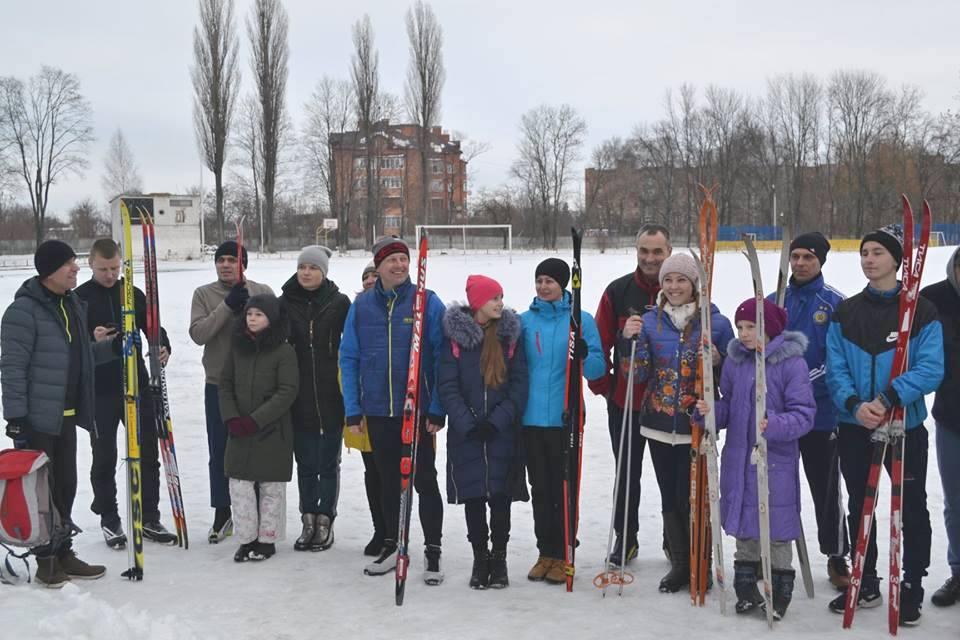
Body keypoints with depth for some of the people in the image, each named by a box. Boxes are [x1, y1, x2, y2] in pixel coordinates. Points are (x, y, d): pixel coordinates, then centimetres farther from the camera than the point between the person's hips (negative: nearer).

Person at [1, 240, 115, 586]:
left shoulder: (73, 305, 11)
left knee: (65, 486, 14)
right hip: (35, 418, -8)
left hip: (66, 416, 8)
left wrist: (112, 347, 7)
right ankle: (46, 560, 10)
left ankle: (62, 554, 25)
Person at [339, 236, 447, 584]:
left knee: (424, 480, 3)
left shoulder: (428, 302, -6)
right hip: (377, 411, 3)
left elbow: (443, 357, -7)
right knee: (387, 481, 15)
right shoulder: (362, 305, 3)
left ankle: (433, 552, 13)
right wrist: (353, 410, 0)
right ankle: (391, 546, 29)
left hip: (418, 410, -3)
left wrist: (438, 410, -12)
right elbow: (349, 359, 5)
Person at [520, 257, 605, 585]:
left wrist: (584, 355, -24)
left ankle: (563, 555, 12)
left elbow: (598, 370, -4)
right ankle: (545, 552, 20)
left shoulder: (582, 320, -1)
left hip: (565, 418, -3)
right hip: (531, 418, 3)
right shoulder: (524, 321, 8)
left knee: (564, 488, 2)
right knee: (540, 488, 10)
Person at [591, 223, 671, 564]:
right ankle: (625, 537, 27)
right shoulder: (618, 291, -2)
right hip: (624, 401, 1)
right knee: (627, 473, 13)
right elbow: (600, 342, 3)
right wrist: (602, 383, -1)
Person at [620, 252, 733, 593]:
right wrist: (629, 341, -14)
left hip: (697, 425, -3)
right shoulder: (649, 321, 4)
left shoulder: (716, 323, -3)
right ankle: (680, 563, 25)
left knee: (690, 497, -5)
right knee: (669, 497, 11)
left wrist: (717, 361, -16)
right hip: (659, 424, 3)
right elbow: (638, 374, 1)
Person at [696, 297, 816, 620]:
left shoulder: (791, 361, -10)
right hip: (738, 458, 5)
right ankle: (746, 585, 25)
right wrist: (711, 411, -9)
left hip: (776, 461, -5)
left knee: (775, 525, 1)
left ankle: (779, 587, 17)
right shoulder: (734, 360, 6)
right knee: (743, 524, 12)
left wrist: (775, 425, -29)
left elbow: (804, 414, -12)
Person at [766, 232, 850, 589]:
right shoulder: (773, 302, 6)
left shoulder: (835, 304, -6)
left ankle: (837, 558, 20)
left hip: (820, 412, -4)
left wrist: (806, 381, -21)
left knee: (826, 488, 5)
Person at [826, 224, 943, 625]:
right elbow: (835, 369, -2)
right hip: (854, 427, 3)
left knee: (912, 509, 7)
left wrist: (889, 397, -27)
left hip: (905, 426, -3)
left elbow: (931, 369, -15)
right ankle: (865, 583, 29)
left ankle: (911, 588, 22)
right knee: (859, 506, 14)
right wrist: (853, 404, -19)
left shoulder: (922, 311, -6)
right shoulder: (845, 312, 4)